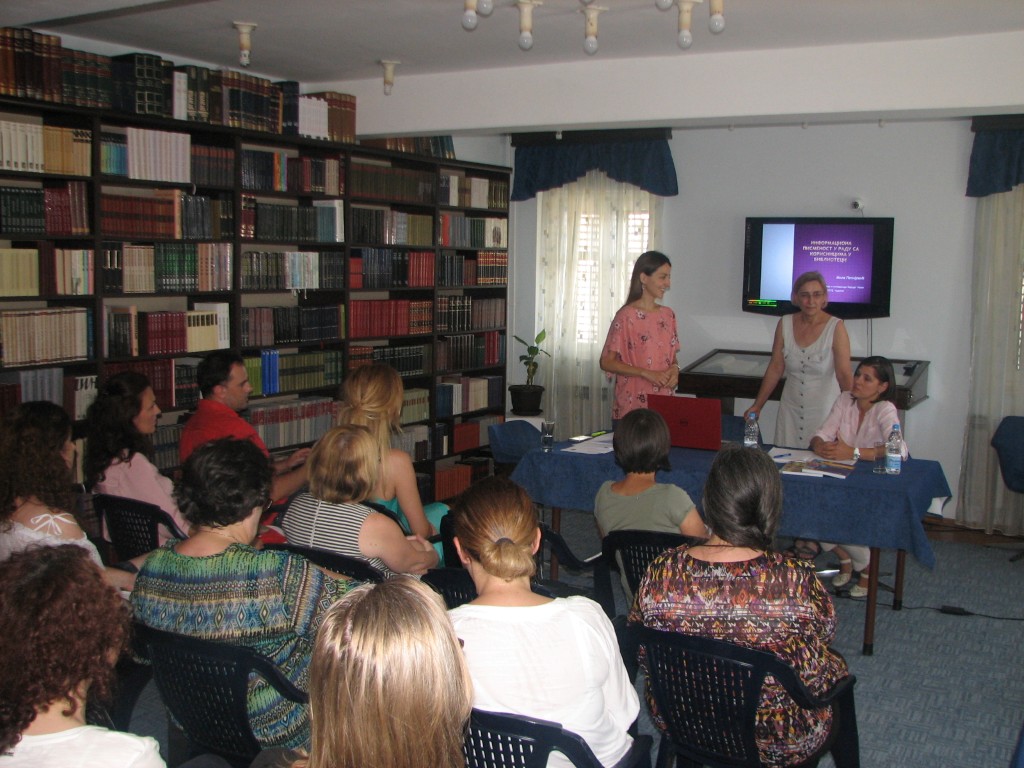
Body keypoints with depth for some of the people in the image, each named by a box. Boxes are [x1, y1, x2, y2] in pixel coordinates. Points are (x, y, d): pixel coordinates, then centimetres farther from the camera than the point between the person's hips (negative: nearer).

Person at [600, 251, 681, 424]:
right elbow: (606, 362, -10)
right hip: (632, 406, -5)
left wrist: (674, 370, -3)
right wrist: (647, 373, -18)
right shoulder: (626, 316, -9)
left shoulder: (668, 315, 9)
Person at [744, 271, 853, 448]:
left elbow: (844, 375, -15)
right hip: (790, 411, 3)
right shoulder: (785, 324, 0)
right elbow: (775, 369, 4)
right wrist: (757, 406, 2)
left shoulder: (836, 328, -11)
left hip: (823, 411, -3)